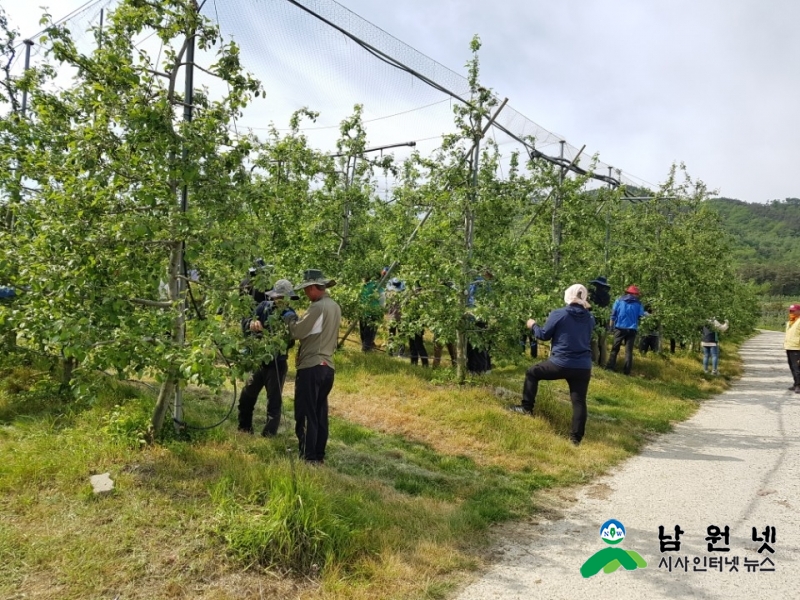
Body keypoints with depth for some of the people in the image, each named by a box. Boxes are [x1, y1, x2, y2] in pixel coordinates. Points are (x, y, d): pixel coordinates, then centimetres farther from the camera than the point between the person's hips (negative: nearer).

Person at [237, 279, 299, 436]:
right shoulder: (264, 307, -3)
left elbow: (290, 341, -16)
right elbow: (244, 323, -8)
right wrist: (251, 323, -30)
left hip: (277, 363, -3)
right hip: (258, 360, 3)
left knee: (274, 399, 3)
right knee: (247, 396, 14)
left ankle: (270, 433, 12)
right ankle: (244, 428, 33)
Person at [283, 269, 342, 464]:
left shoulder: (318, 307, -15)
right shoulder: (335, 307, 13)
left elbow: (297, 332, -13)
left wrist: (290, 318, 5)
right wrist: (298, 319, 15)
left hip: (311, 367, -9)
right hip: (327, 367, 9)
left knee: (306, 414, -2)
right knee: (320, 413, 13)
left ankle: (308, 457, 0)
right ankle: (319, 455, 18)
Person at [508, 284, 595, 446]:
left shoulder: (558, 314, -8)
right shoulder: (590, 318, 7)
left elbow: (544, 335, -2)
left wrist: (533, 326, 18)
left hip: (560, 363, -4)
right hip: (583, 367, 4)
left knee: (532, 373, 18)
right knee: (579, 402, 9)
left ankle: (527, 408, 21)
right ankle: (576, 438, 9)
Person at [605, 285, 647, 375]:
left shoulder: (619, 300, 3)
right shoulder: (638, 303, 2)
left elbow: (613, 313, -1)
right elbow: (641, 315, -1)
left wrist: (611, 325, 6)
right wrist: (647, 314, 20)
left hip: (619, 328, 1)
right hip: (631, 329, 0)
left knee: (615, 348, 9)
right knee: (629, 350, 3)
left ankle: (610, 366, 2)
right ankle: (626, 370, 0)